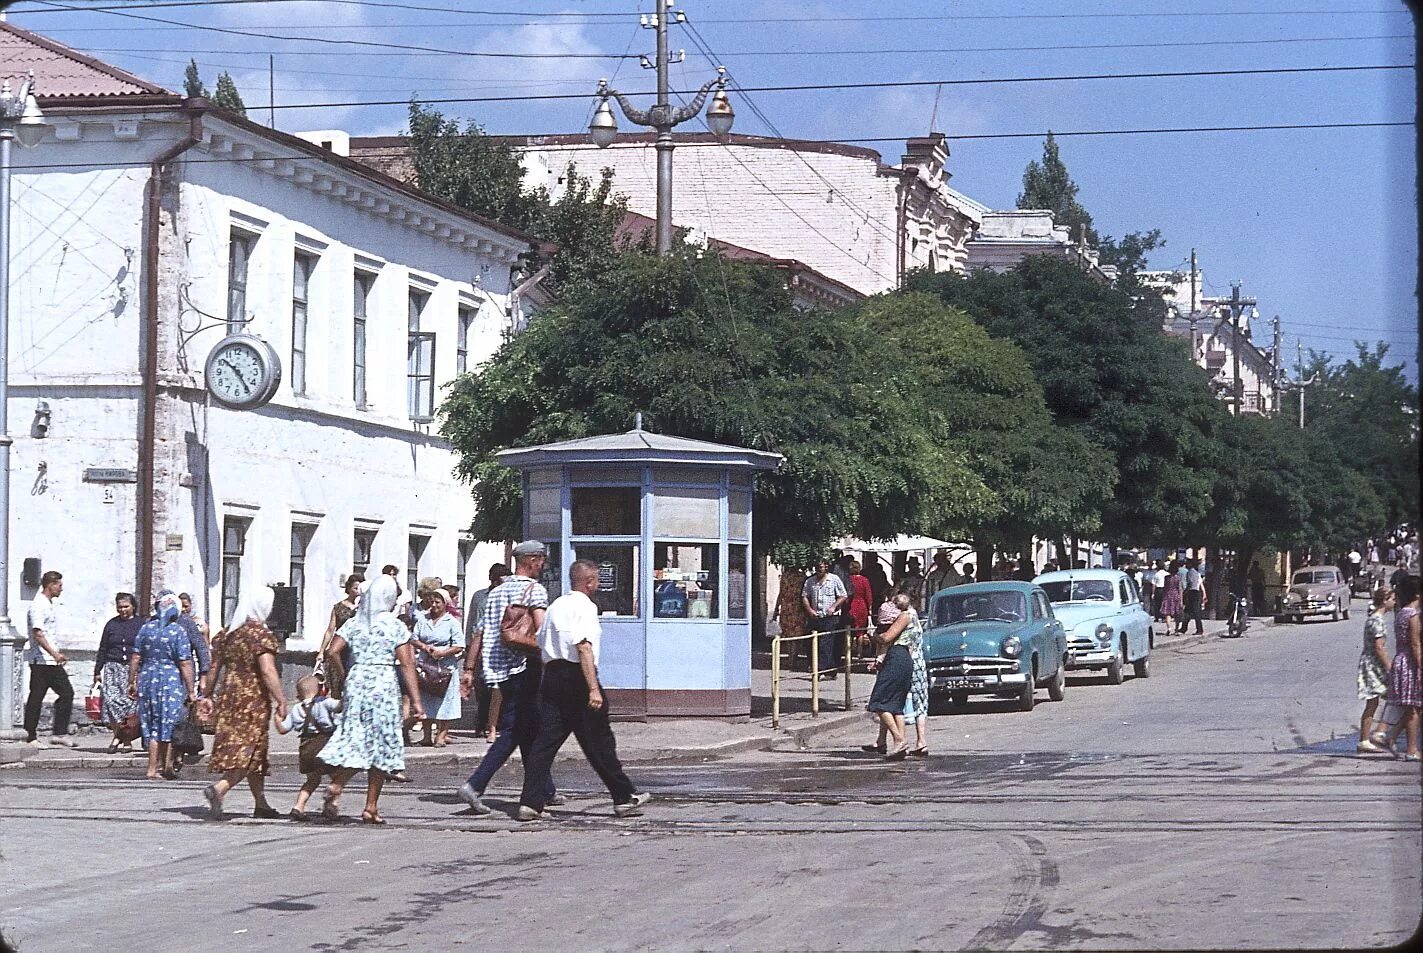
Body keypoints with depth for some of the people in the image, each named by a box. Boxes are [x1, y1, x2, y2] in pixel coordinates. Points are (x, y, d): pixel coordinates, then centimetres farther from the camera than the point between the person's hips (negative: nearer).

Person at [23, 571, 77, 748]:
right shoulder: (38, 605, -14)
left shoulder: (52, 603, 16)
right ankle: (31, 737, 3)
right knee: (36, 698, -3)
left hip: (53, 660, 10)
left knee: (67, 693, 4)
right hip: (41, 659, -10)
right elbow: (38, 634, -22)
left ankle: (61, 733, 6)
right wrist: (55, 654, -26)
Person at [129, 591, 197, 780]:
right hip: (171, 679, -3)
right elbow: (185, 664, -10)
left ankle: (154, 768, 12)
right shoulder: (178, 631, -8)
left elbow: (135, 658, 4)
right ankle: (167, 765, 11)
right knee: (168, 723, 7)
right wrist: (191, 691, -5)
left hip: (147, 678, 3)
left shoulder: (146, 628, 2)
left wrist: (132, 682, 13)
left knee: (152, 724, 10)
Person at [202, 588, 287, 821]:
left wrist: (207, 697, 21)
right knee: (248, 751, -8)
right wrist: (281, 701, -15)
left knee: (256, 753, 16)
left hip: (229, 697, 7)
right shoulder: (261, 634, -11)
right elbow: (268, 672, -18)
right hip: (254, 699, -7)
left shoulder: (226, 634, 10)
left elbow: (213, 670, 13)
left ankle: (261, 804, 21)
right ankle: (219, 788, -29)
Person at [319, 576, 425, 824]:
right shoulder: (396, 626, -3)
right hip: (385, 684, -3)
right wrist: (415, 701, -7)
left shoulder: (354, 623, 8)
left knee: (354, 739, 8)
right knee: (381, 745, 4)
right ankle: (371, 808, 5)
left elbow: (332, 652, -2)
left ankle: (336, 785, -19)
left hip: (356, 682, 4)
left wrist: (344, 676, 13)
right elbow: (406, 665, -7)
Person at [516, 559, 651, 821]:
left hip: (552, 674, 7)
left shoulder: (555, 606, 16)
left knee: (545, 740, 3)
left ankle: (530, 803, -4)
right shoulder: (584, 606, -9)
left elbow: (541, 645, 17)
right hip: (576, 677, -7)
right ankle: (624, 798, 13)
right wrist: (594, 689, -24)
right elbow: (584, 647, -20)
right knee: (599, 742, 2)